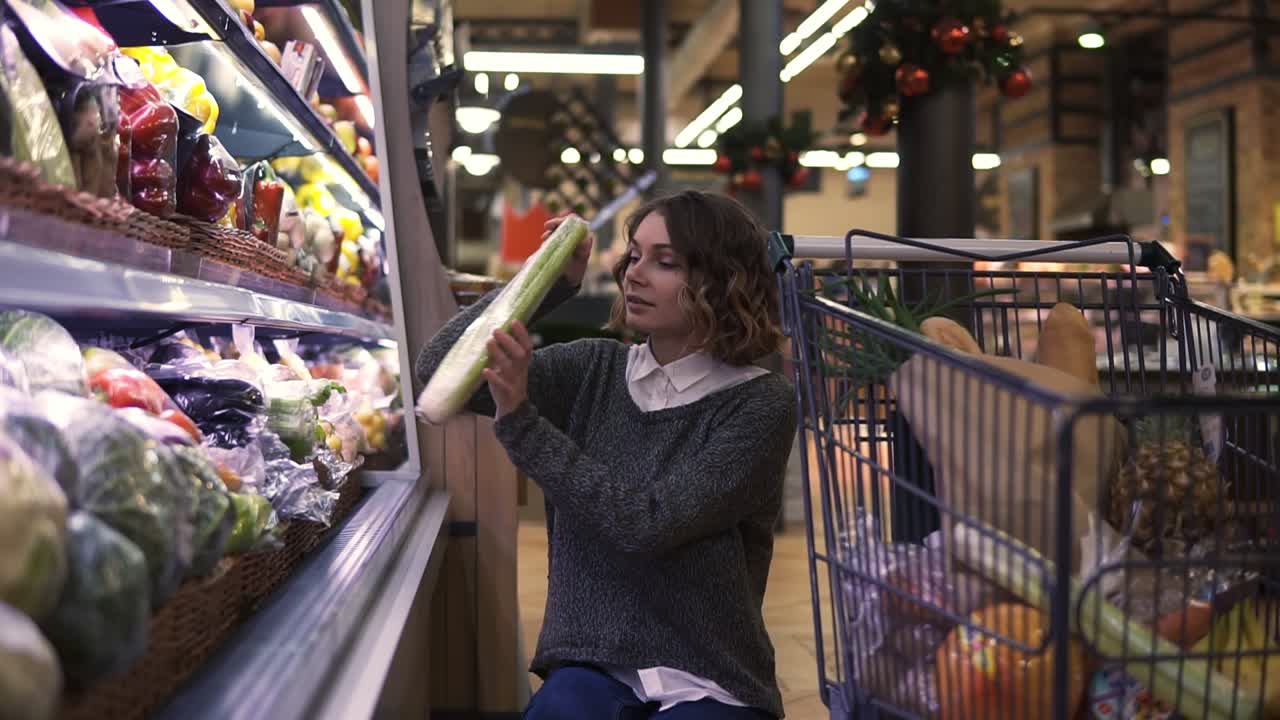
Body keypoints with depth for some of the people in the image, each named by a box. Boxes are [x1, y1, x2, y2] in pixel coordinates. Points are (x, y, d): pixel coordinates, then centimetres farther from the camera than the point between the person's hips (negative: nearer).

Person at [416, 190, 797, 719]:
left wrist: (520, 420, -23)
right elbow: (439, 370, -3)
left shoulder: (759, 404, -8)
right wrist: (548, 280, -9)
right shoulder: (596, 369, 4)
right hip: (593, 668, 3)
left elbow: (645, 524, -20)